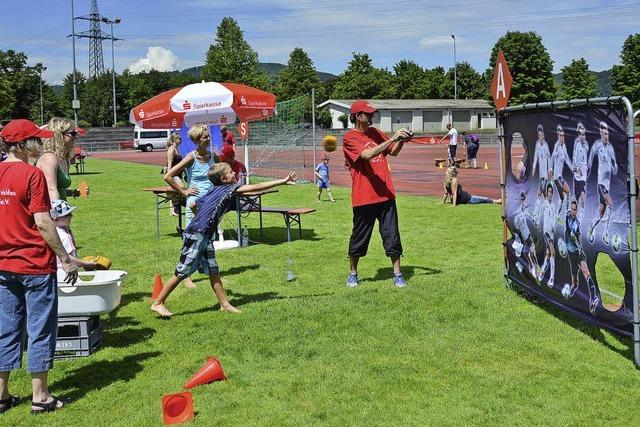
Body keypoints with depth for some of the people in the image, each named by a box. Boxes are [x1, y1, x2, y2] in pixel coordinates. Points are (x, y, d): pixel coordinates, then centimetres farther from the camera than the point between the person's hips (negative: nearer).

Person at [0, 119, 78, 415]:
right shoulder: (32, 174, -14)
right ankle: (40, 397, 11)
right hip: (35, 266, -6)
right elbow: (42, 223, -17)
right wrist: (66, 258, -10)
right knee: (40, 330, 4)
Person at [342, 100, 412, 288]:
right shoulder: (349, 138, -8)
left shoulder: (375, 132, 12)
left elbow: (393, 152, 19)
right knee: (359, 238, 8)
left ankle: (397, 274, 13)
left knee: (392, 236, 4)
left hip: (386, 195, 5)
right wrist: (392, 138, -25)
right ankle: (353, 274, 25)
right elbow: (367, 154, -24)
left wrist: (401, 141, -2)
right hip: (363, 197, -5)